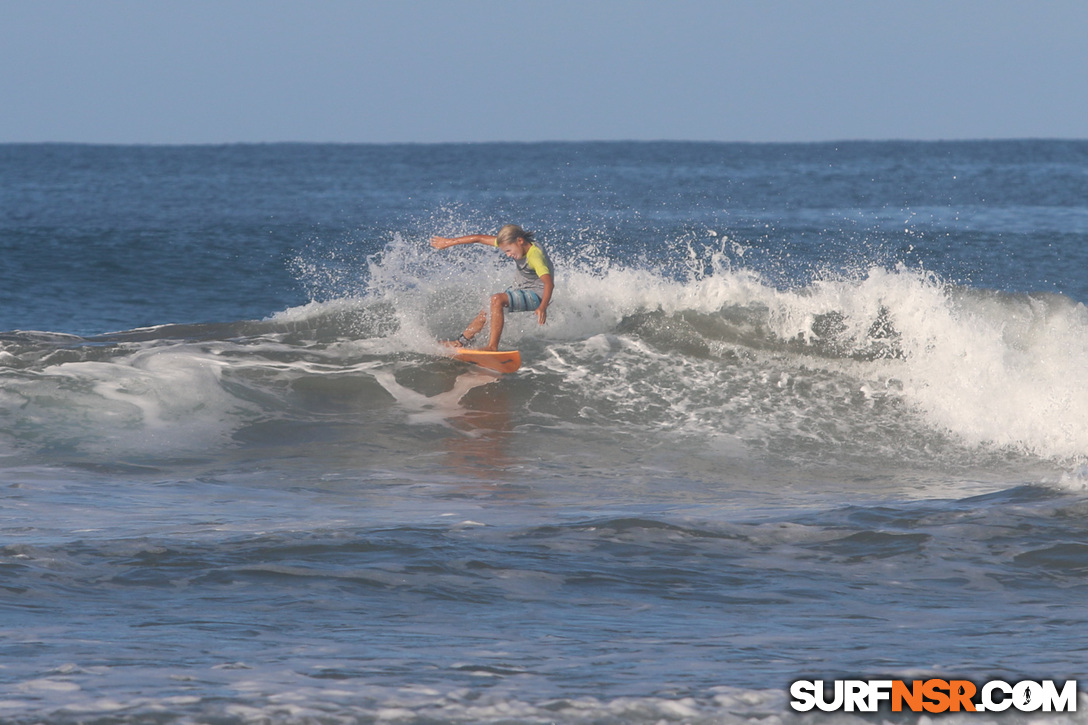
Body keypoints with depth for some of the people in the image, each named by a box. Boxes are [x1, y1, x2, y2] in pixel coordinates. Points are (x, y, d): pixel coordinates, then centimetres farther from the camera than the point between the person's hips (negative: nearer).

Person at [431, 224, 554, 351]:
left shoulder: (535, 257, -30)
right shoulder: (510, 242, -7)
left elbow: (549, 283, -42)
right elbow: (481, 238, 2)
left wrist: (542, 307, -59)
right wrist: (450, 242, 8)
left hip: (536, 296, -9)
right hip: (520, 288, 9)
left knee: (497, 299, -30)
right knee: (485, 314, 10)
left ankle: (492, 346, -30)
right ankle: (461, 343, 30)